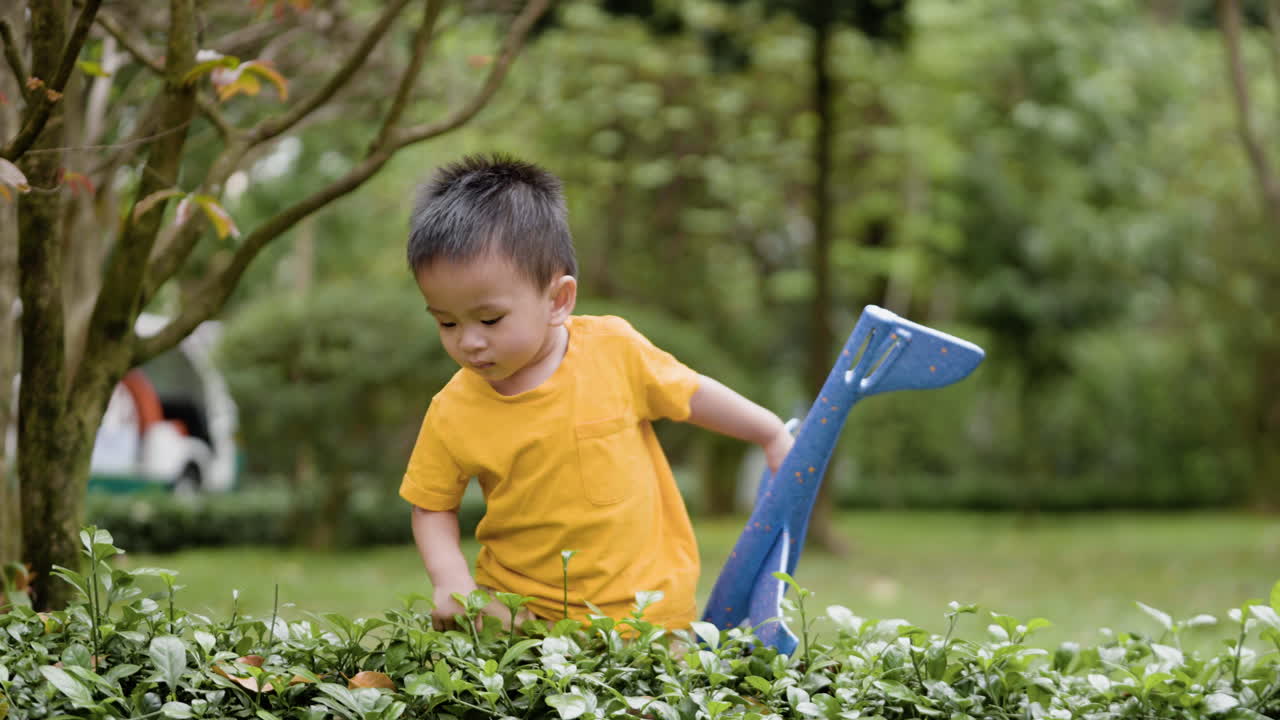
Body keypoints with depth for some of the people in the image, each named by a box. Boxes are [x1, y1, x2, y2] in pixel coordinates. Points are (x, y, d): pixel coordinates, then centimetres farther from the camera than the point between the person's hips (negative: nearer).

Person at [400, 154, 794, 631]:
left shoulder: (613, 350, -9)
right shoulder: (452, 413, -8)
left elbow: (688, 394, 8)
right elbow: (433, 508, 5)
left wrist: (773, 436, 19)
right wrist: (451, 582, -12)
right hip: (520, 607, 1)